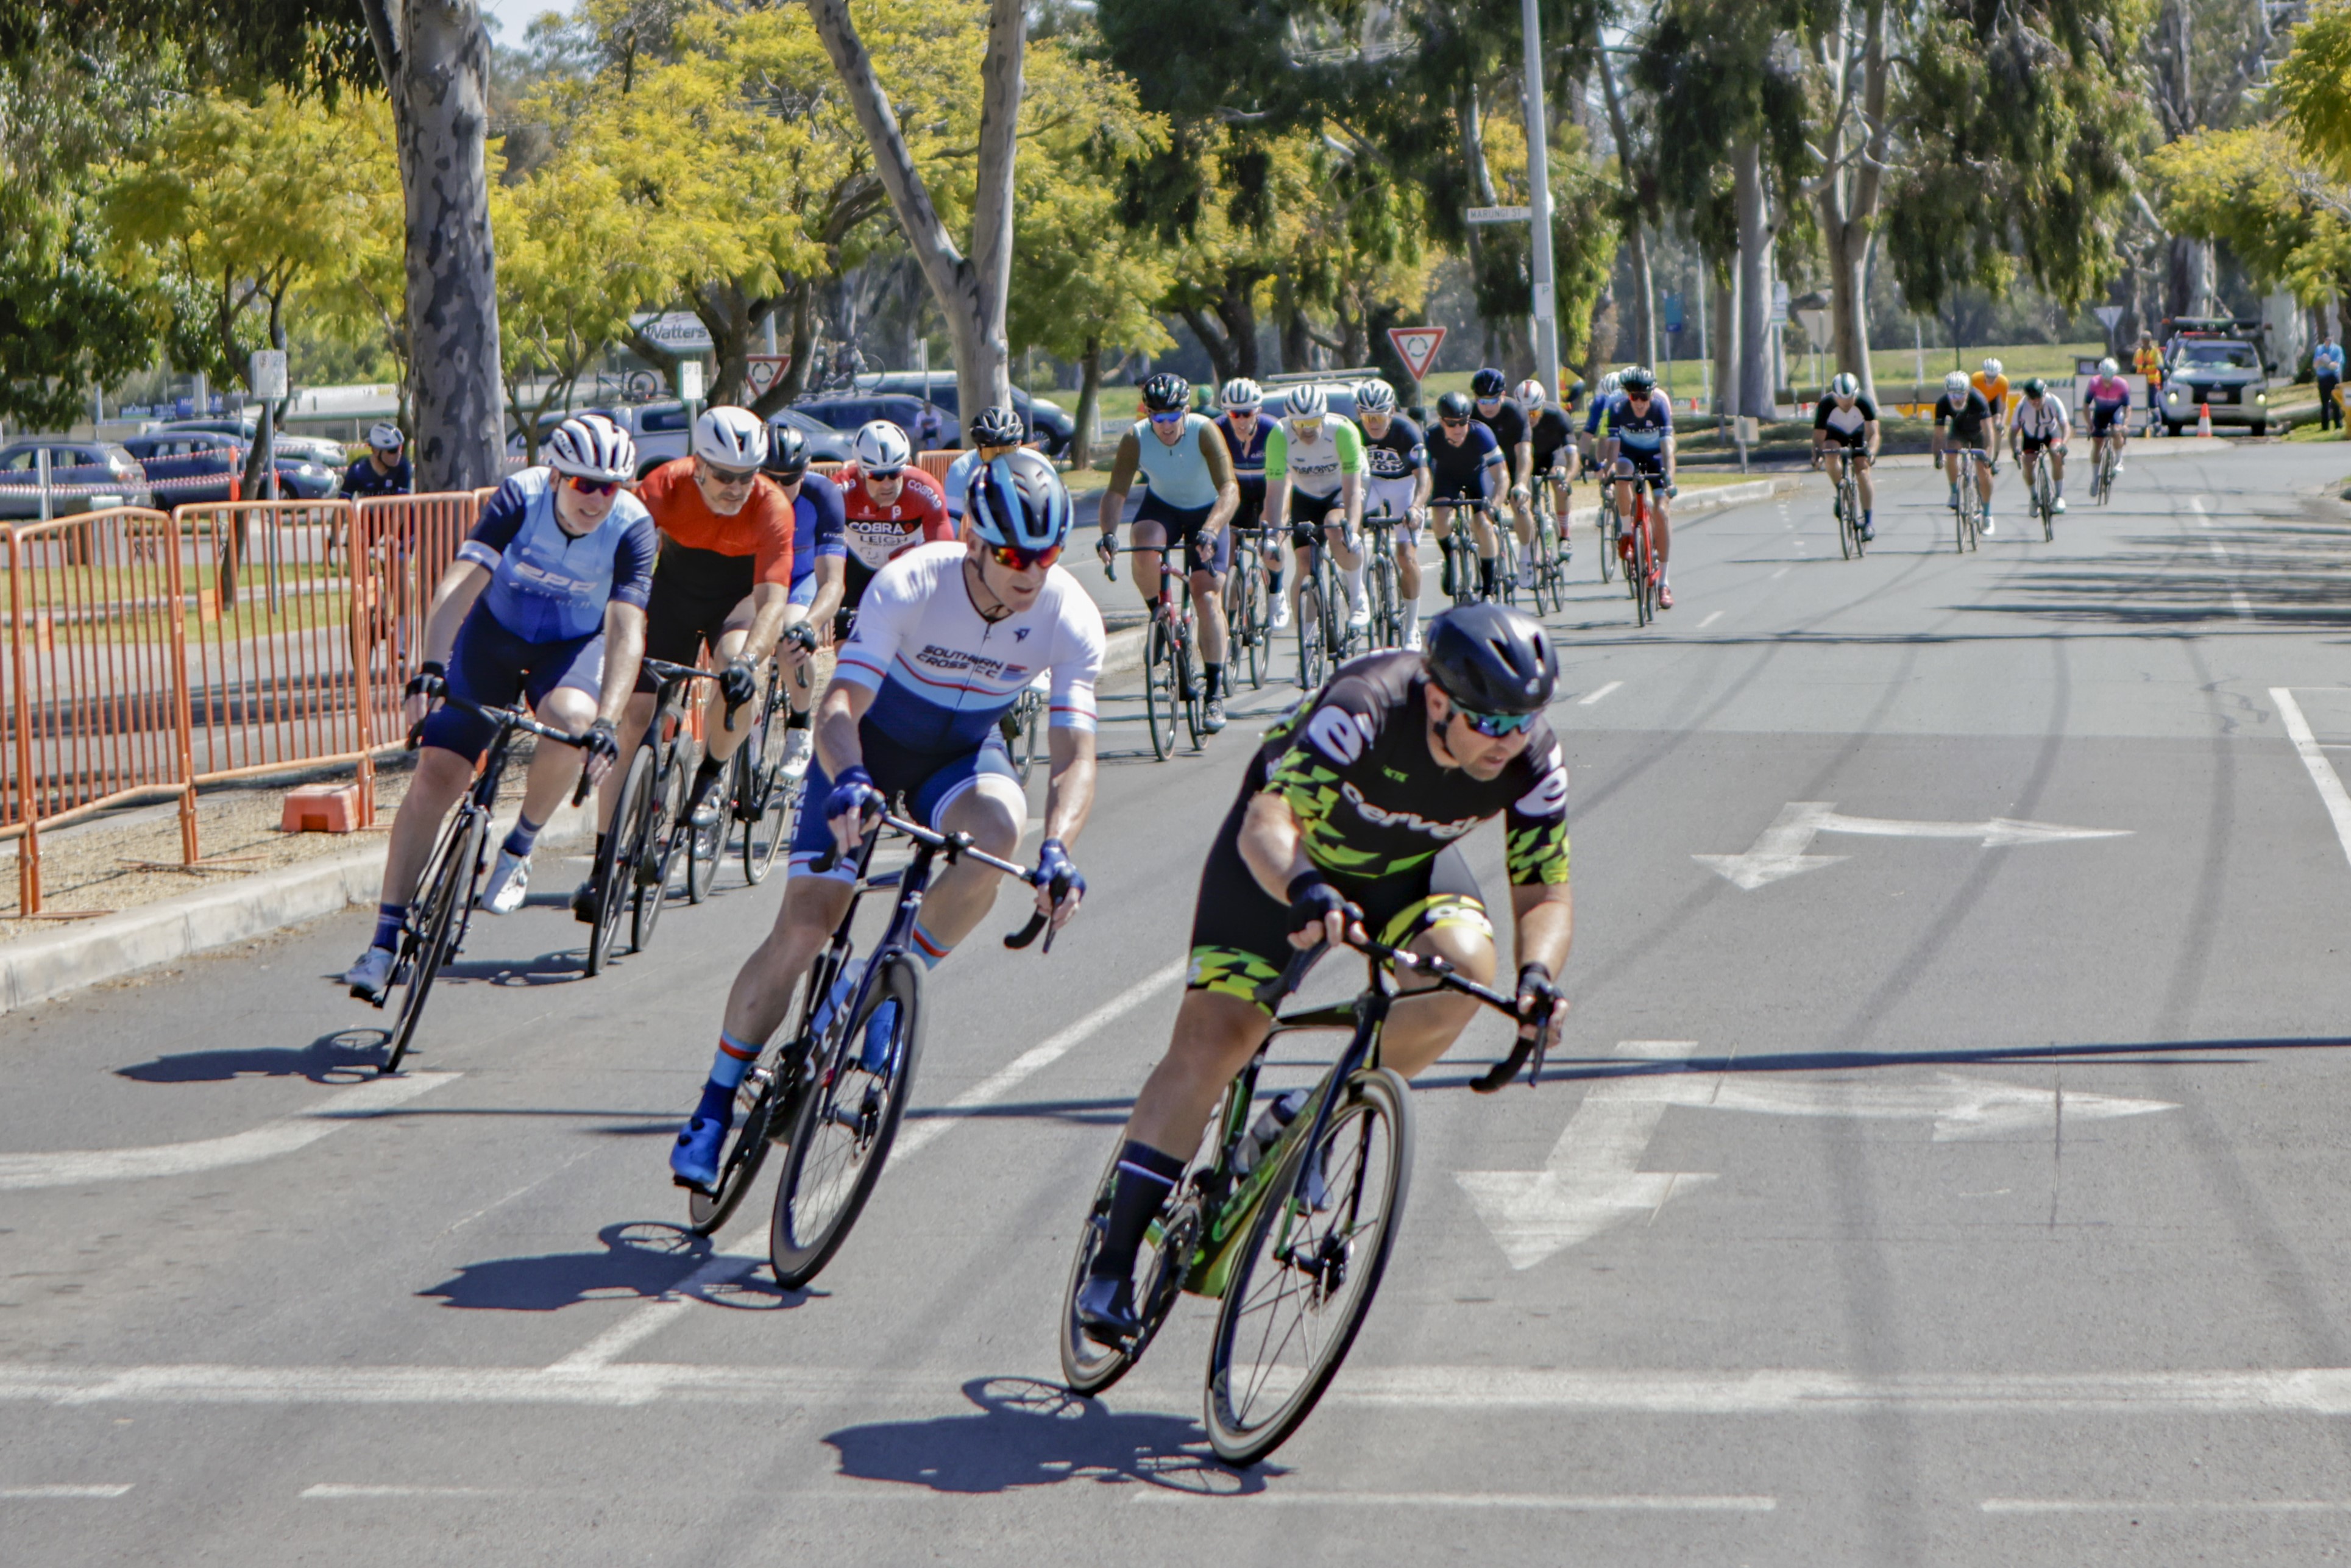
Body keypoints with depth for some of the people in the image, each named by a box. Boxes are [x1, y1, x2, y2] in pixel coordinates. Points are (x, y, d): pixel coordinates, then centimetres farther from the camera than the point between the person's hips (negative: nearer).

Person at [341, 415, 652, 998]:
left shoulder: (631, 526, -25)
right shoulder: (521, 497, -26)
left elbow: (626, 629, -33)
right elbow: (460, 583, -35)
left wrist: (607, 722, -46)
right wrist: (431, 668, -49)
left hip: (574, 644, 0)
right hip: (495, 634, 0)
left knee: (571, 720, -35)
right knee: (436, 774, -11)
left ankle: (520, 845, -7)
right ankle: (386, 937, -2)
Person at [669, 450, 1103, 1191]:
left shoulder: (1071, 618, -24)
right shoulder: (911, 584, -31)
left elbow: (1074, 755, -29)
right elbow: (839, 703, -37)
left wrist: (1057, 848, -48)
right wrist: (848, 781, -58)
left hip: (963, 750, 2)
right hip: (872, 741, -2)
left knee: (997, 830, -34)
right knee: (802, 930, -11)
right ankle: (715, 1107, 7)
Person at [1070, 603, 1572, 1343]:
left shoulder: (1532, 762, -26)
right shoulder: (1364, 710, -39)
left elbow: (1546, 892, -18)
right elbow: (1266, 823, -47)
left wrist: (1538, 971, -39)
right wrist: (1307, 891, -68)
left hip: (1408, 863, 3)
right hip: (1284, 853, -3)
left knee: (1464, 969, -28)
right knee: (1212, 1039, -14)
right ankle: (1111, 1263, -6)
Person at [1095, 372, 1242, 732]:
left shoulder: (1205, 432, -30)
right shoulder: (1135, 438, -23)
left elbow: (1229, 490, -37)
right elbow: (1116, 491, -26)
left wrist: (1210, 532, -54)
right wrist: (1108, 534, -45)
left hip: (1207, 511, -2)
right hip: (1162, 506, 2)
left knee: (1207, 597, -13)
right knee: (1144, 549, -33)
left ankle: (1214, 692, -7)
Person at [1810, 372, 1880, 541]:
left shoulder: (1865, 402, -33)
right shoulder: (1826, 405, -32)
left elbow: (1873, 432, -39)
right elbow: (1818, 435, -30)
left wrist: (1871, 451, -58)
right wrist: (1816, 455, -49)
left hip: (1859, 436, 0)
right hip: (1836, 435, 1)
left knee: (1863, 473, -17)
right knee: (1831, 455, -32)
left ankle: (1869, 521, -10)